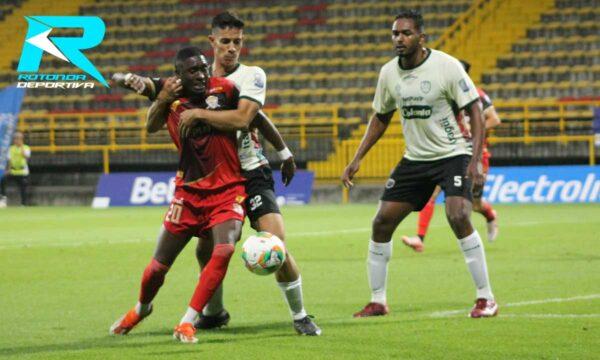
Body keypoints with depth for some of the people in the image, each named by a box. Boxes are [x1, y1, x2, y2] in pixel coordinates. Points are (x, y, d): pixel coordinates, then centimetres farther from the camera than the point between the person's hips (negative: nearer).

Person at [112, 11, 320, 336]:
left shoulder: (252, 76, -8)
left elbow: (241, 118, -24)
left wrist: (197, 113, -22)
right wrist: (140, 82, -23)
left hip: (251, 173, -4)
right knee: (206, 251, 3)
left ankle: (300, 316, -1)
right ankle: (214, 312, 29)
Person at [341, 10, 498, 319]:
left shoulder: (446, 66, -16)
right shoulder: (389, 73, 0)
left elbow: (475, 113, -14)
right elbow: (380, 119, 15)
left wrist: (475, 162, -24)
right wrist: (356, 160, 8)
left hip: (453, 154, -6)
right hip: (414, 159, 6)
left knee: (458, 217, -25)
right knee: (381, 223, 0)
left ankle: (486, 299, -14)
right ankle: (377, 302, 15)